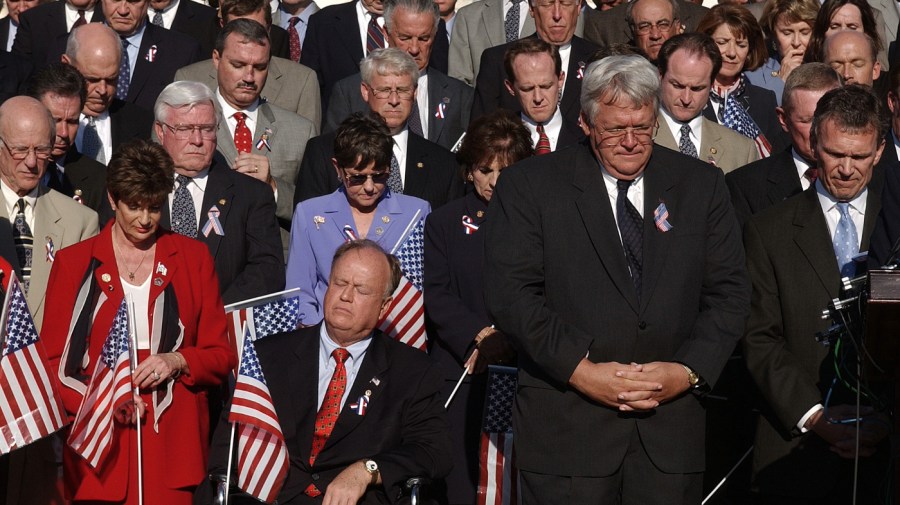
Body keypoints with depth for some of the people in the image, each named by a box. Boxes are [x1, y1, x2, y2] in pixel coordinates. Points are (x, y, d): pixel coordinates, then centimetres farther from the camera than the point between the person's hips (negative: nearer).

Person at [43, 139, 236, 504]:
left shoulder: (192, 258, 10)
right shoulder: (74, 264, 7)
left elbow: (223, 356, 10)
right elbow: (52, 361, 5)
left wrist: (178, 361, -10)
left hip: (172, 442, 1)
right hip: (99, 442, 0)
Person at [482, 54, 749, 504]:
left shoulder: (701, 185, 10)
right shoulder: (529, 185, 1)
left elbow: (728, 293, 7)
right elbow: (509, 293, -7)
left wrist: (689, 371, -8)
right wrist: (580, 369, -15)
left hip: (671, 426, 2)